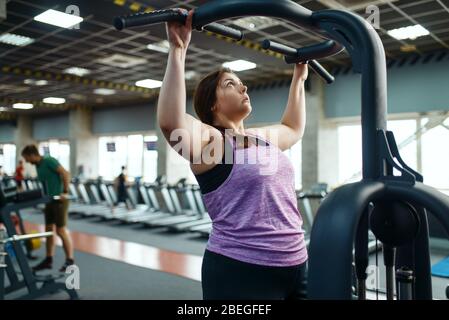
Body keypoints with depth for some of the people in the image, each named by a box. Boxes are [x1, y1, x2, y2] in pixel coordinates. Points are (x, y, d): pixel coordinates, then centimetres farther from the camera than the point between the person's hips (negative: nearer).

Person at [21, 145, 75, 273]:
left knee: (61, 230, -4)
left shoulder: (49, 161, -14)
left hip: (59, 200, -9)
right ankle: (48, 260, 22)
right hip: (49, 200, 9)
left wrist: (65, 192, -24)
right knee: (49, 230, 12)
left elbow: (66, 174, -21)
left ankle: (70, 260, 5)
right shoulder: (38, 166, 12)